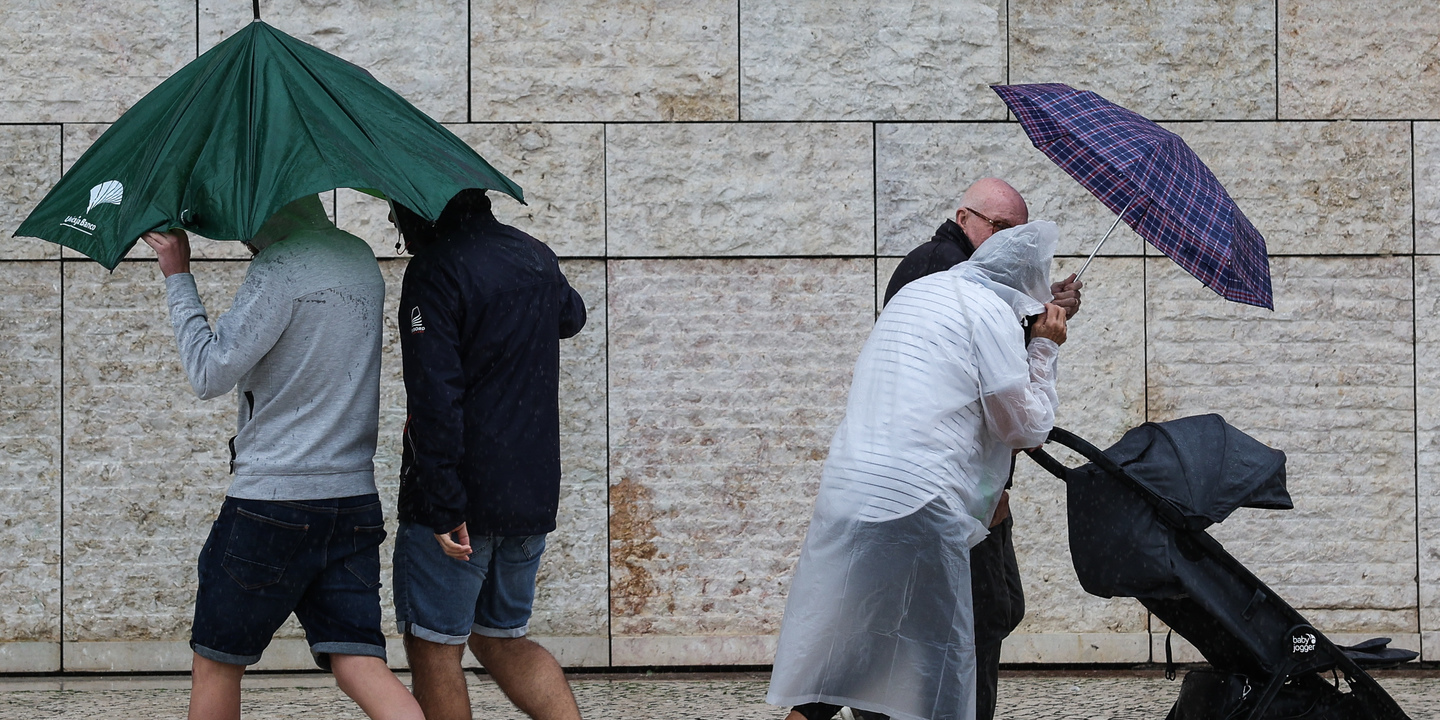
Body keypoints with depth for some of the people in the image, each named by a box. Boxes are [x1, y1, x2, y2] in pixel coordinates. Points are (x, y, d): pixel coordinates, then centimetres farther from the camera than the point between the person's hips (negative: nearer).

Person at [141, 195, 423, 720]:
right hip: (355, 498, 7)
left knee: (216, 661, 11)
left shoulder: (279, 269, -14)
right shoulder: (360, 259, 11)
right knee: (358, 664, -2)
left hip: (272, 498, -7)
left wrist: (178, 276, -7)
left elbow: (210, 375, -14)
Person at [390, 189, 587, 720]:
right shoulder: (537, 258, 9)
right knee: (502, 641, 19)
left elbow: (435, 397, -22)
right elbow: (571, 317, 34)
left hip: (460, 499, -7)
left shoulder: (434, 271, -14)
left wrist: (443, 507, -22)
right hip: (534, 495, 8)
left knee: (433, 649, 2)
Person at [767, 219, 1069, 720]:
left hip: (844, 493, 7)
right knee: (942, 655, 0)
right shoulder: (991, 312, -2)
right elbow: (1027, 428, 2)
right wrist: (1044, 350, 12)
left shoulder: (915, 292, 22)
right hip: (916, 505, -7)